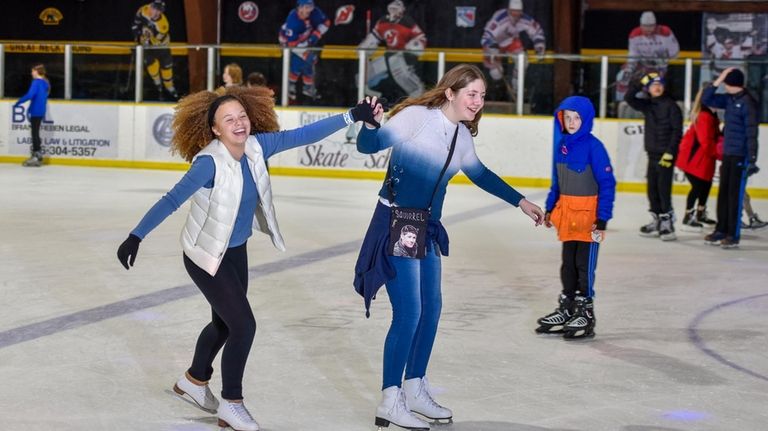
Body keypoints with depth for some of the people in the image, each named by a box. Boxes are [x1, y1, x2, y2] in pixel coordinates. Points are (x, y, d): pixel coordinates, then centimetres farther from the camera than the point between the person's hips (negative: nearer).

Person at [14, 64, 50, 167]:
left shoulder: (36, 82, -14)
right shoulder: (46, 83, 12)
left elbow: (30, 95, -27)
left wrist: (18, 102, -21)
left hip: (35, 112, -8)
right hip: (41, 111, 8)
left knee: (35, 133, -5)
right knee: (36, 132, 16)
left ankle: (35, 158, -4)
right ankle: (38, 156, 19)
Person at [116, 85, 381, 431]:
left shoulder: (256, 146, -12)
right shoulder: (210, 162, -29)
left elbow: (303, 135, -9)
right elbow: (172, 200, -31)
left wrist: (351, 117, -13)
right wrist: (136, 237, -35)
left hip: (236, 251, 7)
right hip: (206, 256, -7)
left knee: (225, 323, 22)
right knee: (243, 326, -9)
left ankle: (194, 380, 48)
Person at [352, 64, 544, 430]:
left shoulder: (461, 135, 6)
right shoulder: (417, 117, -16)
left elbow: (479, 173, 23)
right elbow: (368, 145, -19)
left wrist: (520, 202, 27)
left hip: (426, 228, 8)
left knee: (431, 308, 15)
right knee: (408, 312, -9)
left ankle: (414, 389, 31)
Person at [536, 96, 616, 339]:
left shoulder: (593, 146, -14)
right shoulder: (561, 144, 7)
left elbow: (607, 184, -14)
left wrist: (603, 218, -17)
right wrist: (550, 208, 17)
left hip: (588, 214, -7)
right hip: (566, 212, 7)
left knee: (585, 264, -2)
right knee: (567, 263, 15)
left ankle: (585, 314, 6)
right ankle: (567, 310, 25)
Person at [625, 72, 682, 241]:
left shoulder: (671, 106, -8)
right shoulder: (647, 105, 12)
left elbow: (677, 131, -12)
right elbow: (629, 97, 4)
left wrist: (670, 152, -18)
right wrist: (641, 82, -5)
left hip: (665, 154, -7)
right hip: (652, 154, 7)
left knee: (663, 189, -12)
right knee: (652, 189, 9)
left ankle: (667, 223, -9)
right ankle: (657, 222, 18)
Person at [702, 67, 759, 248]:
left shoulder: (747, 102, -14)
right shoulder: (729, 99, 10)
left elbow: (751, 132, -17)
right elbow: (707, 99, 15)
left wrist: (752, 159, -21)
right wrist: (717, 81, 1)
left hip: (740, 156, -8)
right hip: (727, 154, 8)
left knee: (735, 195, -4)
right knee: (723, 193, 12)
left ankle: (733, 236, 0)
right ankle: (721, 231, 20)